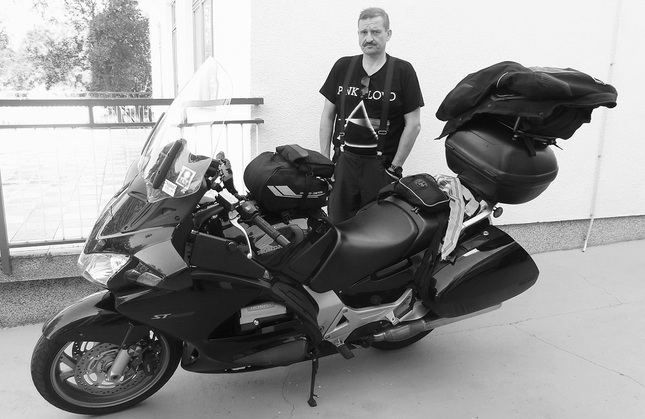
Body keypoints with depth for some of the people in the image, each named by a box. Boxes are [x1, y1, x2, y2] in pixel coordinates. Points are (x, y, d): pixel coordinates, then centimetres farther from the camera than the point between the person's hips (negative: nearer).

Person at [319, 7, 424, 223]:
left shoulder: (403, 71, -1)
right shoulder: (342, 67, 8)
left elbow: (413, 125, -2)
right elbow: (327, 116, 11)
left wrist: (395, 168, -5)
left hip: (381, 164, -2)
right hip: (344, 161, 3)